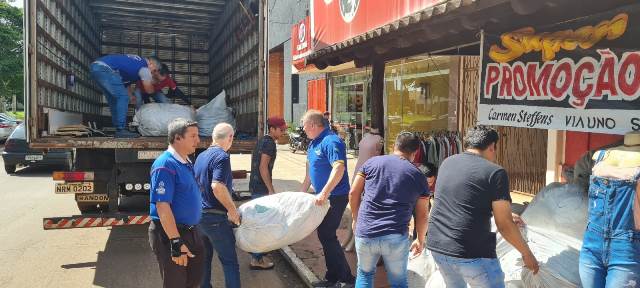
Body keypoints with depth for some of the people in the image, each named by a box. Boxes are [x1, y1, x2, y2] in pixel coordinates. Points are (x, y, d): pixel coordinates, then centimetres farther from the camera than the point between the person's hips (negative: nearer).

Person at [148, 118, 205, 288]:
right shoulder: (166, 164, -20)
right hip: (170, 234, -9)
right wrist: (176, 242, -27)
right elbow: (162, 206, -25)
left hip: (191, 232, 9)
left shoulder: (186, 163, 9)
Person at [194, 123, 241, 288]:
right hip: (216, 217, -8)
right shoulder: (222, 157, -15)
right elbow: (217, 186, -27)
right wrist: (232, 209, -19)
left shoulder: (201, 156, 11)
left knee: (204, 257, 18)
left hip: (199, 214, 9)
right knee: (229, 261, 0)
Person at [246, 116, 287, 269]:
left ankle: (256, 255, 29)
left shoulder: (262, 140, 14)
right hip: (262, 188, -10)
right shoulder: (269, 143, -15)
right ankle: (256, 260, 2)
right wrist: (271, 189, -20)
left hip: (255, 186, 10)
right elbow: (263, 167, -22)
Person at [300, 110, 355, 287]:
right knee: (324, 234, 13)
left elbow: (339, 168, -31)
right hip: (323, 197, 10)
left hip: (335, 197, -10)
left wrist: (324, 193, -36)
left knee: (327, 235, -6)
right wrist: (303, 191, 23)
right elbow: (311, 168, 22)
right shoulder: (314, 143, 12)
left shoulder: (331, 141, -19)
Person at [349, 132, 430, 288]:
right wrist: (420, 240, 24)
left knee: (364, 274, 25)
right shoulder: (419, 177, 5)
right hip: (396, 238, -1)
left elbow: (353, 193, 6)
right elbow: (422, 216, 9)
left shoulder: (372, 162, 5)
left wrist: (356, 219, 21)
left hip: (365, 233, 1)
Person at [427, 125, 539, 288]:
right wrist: (527, 254, 8)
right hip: (472, 255, -6)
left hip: (437, 247, 6)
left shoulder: (446, 163, 10)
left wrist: (504, 214, 33)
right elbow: (504, 226, -8)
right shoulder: (495, 172, -8)